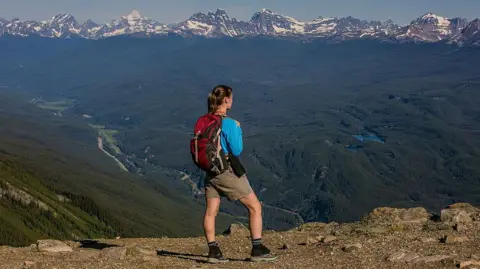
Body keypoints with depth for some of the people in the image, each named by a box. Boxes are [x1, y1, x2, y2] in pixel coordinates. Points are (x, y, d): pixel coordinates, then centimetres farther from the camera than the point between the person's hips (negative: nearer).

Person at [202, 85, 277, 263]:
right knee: (255, 207, 4)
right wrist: (238, 131, -1)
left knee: (210, 212, 10)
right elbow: (237, 150, -15)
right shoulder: (229, 123, -17)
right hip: (228, 171, -7)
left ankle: (213, 251, 11)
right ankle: (257, 249, 5)